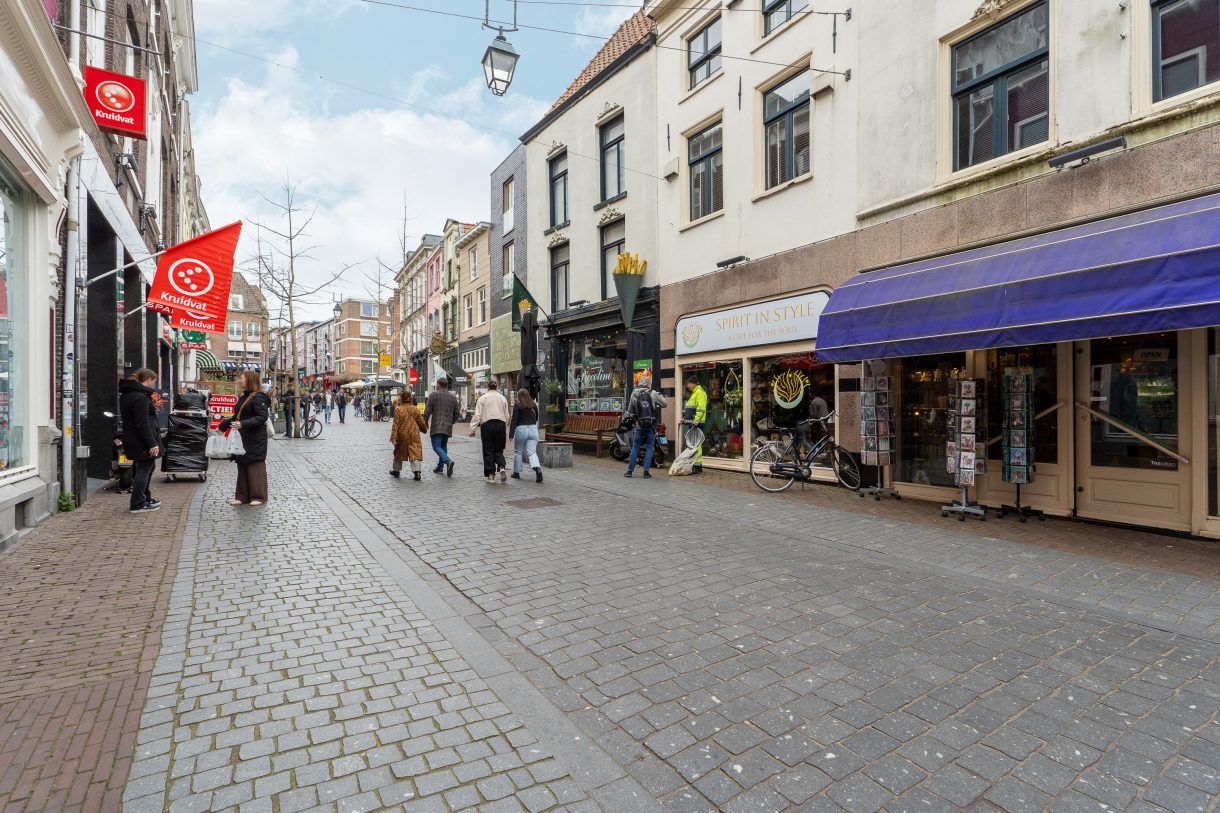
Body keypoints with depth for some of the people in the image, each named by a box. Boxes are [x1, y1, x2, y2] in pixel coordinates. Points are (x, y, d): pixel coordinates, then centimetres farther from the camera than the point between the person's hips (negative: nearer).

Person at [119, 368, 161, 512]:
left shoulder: (126, 394, 15)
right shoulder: (140, 397, -19)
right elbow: (142, 424, -23)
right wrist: (152, 443, -21)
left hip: (132, 440, 11)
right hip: (142, 442, -10)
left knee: (146, 468, 20)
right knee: (143, 470, -2)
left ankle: (145, 498, 31)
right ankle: (138, 504, 3)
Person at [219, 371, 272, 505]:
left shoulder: (258, 398, -13)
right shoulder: (243, 397, 15)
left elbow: (262, 417, -22)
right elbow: (236, 417, 24)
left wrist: (243, 424, -28)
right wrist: (222, 426, 23)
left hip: (255, 440, -9)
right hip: (243, 439, 9)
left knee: (255, 467, -3)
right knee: (242, 466, 11)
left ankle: (259, 497, 5)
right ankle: (242, 497, 18)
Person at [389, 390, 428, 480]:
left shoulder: (398, 409, -9)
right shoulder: (415, 409, -2)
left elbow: (395, 424, -11)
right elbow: (421, 422, 7)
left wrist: (393, 437, -9)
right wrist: (424, 429, 27)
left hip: (402, 435, 0)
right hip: (414, 435, 0)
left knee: (399, 452, 18)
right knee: (415, 452, 0)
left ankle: (396, 470, 32)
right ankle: (417, 471, -13)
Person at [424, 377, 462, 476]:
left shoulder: (433, 394, -3)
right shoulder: (453, 397, 9)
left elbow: (427, 410, -6)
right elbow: (456, 412, 9)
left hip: (436, 426, -5)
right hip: (448, 427, 5)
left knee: (436, 446, -5)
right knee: (443, 446, 17)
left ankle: (448, 461, -26)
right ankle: (440, 466, 20)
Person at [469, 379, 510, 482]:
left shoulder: (482, 398, 2)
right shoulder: (503, 398, 10)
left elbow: (477, 415, -4)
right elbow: (507, 416, 11)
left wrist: (473, 429, -1)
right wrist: (505, 429, 21)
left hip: (487, 424, -2)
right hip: (500, 424, 2)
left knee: (488, 450, 4)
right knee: (498, 449, 10)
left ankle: (491, 475, 3)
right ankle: (502, 467, -14)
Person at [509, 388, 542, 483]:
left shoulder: (517, 405, -6)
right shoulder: (534, 405, 8)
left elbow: (514, 420, -12)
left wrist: (511, 434, -12)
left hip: (521, 430, -4)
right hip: (533, 429, 4)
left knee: (518, 452, 13)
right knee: (532, 452, 1)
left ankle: (516, 473, 22)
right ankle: (538, 469, -22)